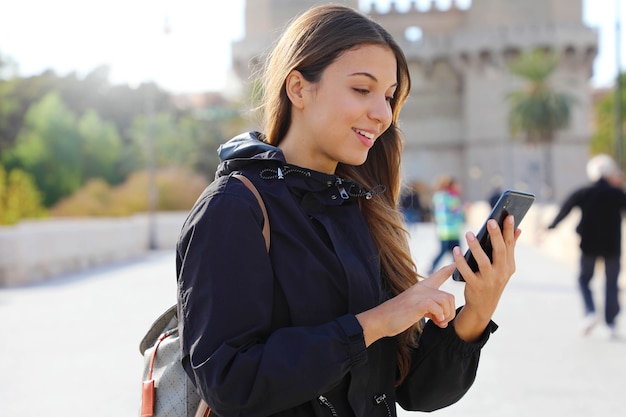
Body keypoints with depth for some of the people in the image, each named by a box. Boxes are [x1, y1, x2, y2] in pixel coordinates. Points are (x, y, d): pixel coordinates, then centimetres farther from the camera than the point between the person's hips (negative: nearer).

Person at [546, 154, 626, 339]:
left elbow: (564, 211, -1)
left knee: (584, 278, 15)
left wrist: (549, 228, 8)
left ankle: (590, 312, -6)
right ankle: (611, 324, 9)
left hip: (589, 245, 0)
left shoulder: (583, 193, -2)